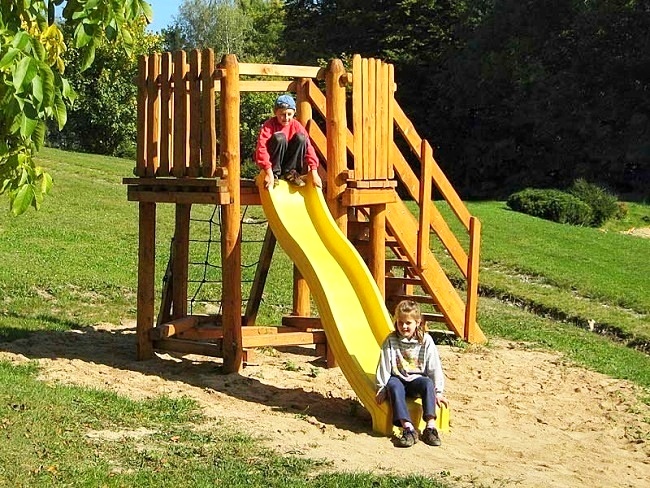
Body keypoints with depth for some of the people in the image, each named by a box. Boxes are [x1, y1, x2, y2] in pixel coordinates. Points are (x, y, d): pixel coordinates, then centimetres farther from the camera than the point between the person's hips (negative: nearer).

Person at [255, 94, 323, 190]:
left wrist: (314, 173, -27)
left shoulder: (296, 125, -6)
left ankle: (290, 172, -12)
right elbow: (261, 147, -30)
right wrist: (268, 173, -43)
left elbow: (308, 147, -15)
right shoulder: (269, 125, -17)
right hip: (273, 164, -3)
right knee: (280, 137, -29)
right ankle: (275, 173, -20)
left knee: (301, 137, -19)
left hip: (288, 163, 4)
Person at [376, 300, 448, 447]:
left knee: (428, 383, -32)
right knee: (394, 386, -35)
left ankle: (430, 427, -36)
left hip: (417, 380, 1)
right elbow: (384, 366, -2)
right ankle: (408, 428, -46)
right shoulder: (391, 341, -3)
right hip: (397, 379, -1)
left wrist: (438, 391, -5)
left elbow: (435, 367, -2)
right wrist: (382, 388, -6)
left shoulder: (425, 341, -2)